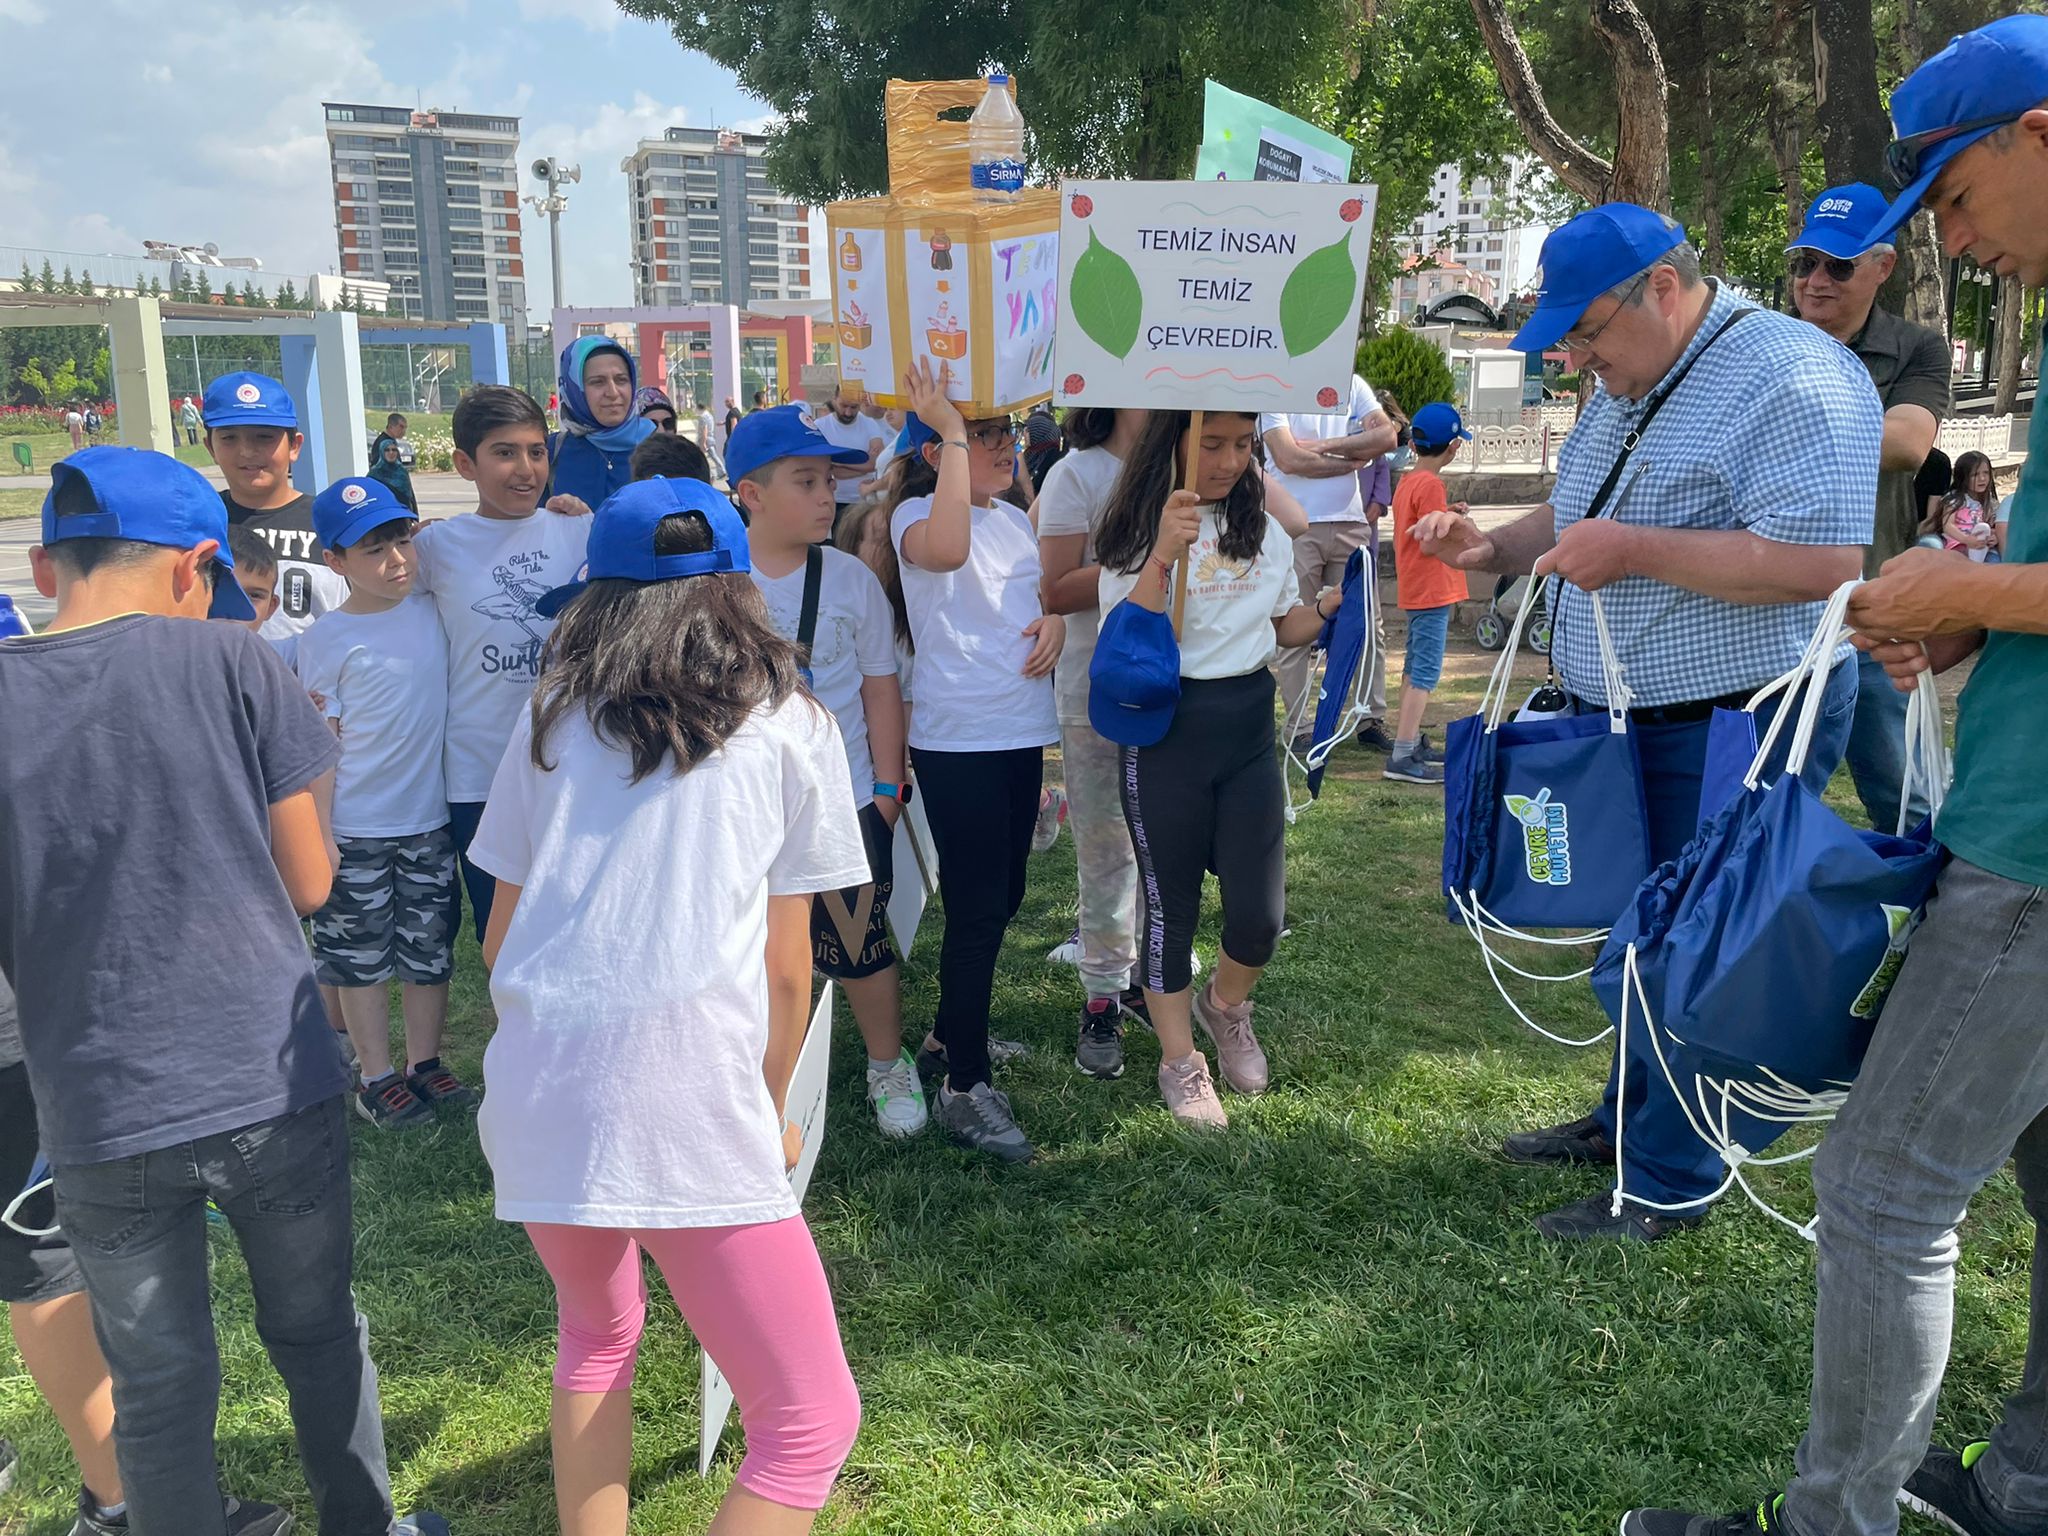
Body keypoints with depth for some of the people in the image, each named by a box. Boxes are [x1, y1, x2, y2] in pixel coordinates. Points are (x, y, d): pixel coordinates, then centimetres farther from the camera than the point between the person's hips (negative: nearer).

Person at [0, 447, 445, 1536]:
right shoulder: (228, 661, -9)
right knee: (318, 1337, 20)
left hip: (101, 1121, 1)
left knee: (159, 1391, 16)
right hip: (272, 1087, -1)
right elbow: (309, 881, -5)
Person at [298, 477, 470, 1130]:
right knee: (361, 956, 10)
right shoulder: (326, 640, -10)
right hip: (354, 831, -3)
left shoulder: (433, 609, 0)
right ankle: (376, 1078, 24)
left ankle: (425, 1065, 29)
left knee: (429, 952, 14)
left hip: (429, 819, 4)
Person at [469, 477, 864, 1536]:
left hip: (534, 1091, 5)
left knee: (596, 1336, 31)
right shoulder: (789, 724, 8)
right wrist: (772, 1109, 27)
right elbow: (786, 967, 11)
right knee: (812, 1421, 7)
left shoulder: (553, 715, 14)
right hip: (693, 1107, -4)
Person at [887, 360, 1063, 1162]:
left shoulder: (1016, 518, 12)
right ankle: (964, 1087, 4)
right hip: (956, 740, -8)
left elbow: (1043, 591, 24)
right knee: (976, 909, -6)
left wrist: (1054, 616, 0)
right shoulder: (917, 515, -11)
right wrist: (953, 433, -29)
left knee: (1001, 897, 16)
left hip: (1020, 733, 8)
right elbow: (946, 550, -35)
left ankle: (954, 1035, 35)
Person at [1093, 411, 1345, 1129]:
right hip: (1167, 734, -4)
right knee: (1171, 908, 8)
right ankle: (1180, 1062, 27)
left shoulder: (1264, 530, 7)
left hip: (1249, 729, 4)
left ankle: (1225, 1005, 35)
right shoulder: (1139, 532, -9)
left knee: (1261, 913, 2)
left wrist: (1336, 600, 0)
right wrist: (1163, 554, -29)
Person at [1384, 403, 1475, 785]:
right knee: (1426, 672, -10)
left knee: (1415, 667, 17)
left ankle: (1410, 743, 26)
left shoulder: (1407, 481, 11)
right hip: (1432, 592, -10)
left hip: (1413, 592, 10)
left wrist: (1446, 512, 9)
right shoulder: (1431, 485, -17)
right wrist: (1455, 519, -5)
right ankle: (1402, 757, -14)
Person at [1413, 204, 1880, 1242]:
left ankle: (1669, 1182, 15)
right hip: (1615, 720, 9)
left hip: (1735, 728, -9)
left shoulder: (1792, 378, -19)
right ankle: (1629, 1118, 35)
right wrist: (1491, 548, 4)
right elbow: (1578, 519, 24)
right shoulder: (1624, 388, 12)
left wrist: (1633, 550, -25)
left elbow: (1821, 562, -28)